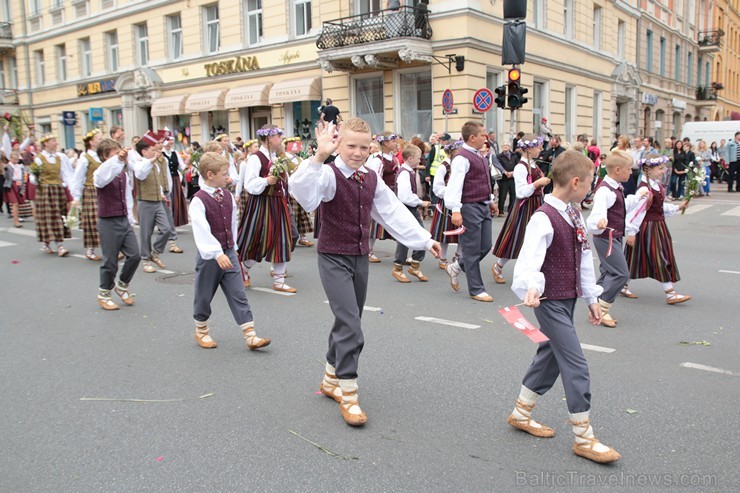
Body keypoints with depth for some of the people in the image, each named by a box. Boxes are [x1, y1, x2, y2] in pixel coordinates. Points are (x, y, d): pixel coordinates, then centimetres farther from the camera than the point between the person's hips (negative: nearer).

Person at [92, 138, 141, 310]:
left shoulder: (123, 173, 8)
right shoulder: (100, 173, -11)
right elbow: (101, 178, -37)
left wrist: (130, 219, 17)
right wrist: (118, 159, -49)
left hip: (124, 220, 6)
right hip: (108, 222, -6)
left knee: (134, 255, 4)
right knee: (110, 262, 2)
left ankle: (122, 286, 27)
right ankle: (104, 294, 22)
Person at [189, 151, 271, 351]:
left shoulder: (227, 196, 5)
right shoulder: (199, 200, -16)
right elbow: (202, 230, -26)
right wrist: (217, 253, -33)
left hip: (228, 252, 5)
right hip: (209, 255, -5)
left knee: (238, 295, 1)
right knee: (204, 295, 11)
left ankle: (250, 335, 1)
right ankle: (201, 331, 32)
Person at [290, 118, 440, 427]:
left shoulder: (372, 179, 6)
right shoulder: (329, 175, -15)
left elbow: (394, 213, 10)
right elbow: (302, 190, -36)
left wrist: (424, 239, 9)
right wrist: (319, 157, -49)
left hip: (360, 257, 7)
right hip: (334, 259, -7)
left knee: (347, 323, 16)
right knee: (350, 325, -13)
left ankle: (331, 380, 35)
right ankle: (348, 395, 1)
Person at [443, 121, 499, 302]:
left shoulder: (478, 156, 15)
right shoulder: (462, 157, -15)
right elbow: (455, 184, -23)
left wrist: (490, 201, 31)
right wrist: (455, 210, -30)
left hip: (483, 206, 9)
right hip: (469, 207, -9)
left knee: (485, 246, 12)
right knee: (472, 250, 1)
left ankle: (456, 267, 31)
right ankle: (476, 290, 12)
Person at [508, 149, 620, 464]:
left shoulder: (574, 216, 9)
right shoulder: (544, 219, -20)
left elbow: (584, 258, 15)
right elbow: (530, 259, -31)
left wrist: (592, 297, 19)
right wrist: (531, 288, -49)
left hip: (568, 299, 10)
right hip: (551, 302, -9)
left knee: (551, 356, 18)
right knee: (576, 366, -5)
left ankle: (521, 414, 33)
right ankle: (584, 438, 8)